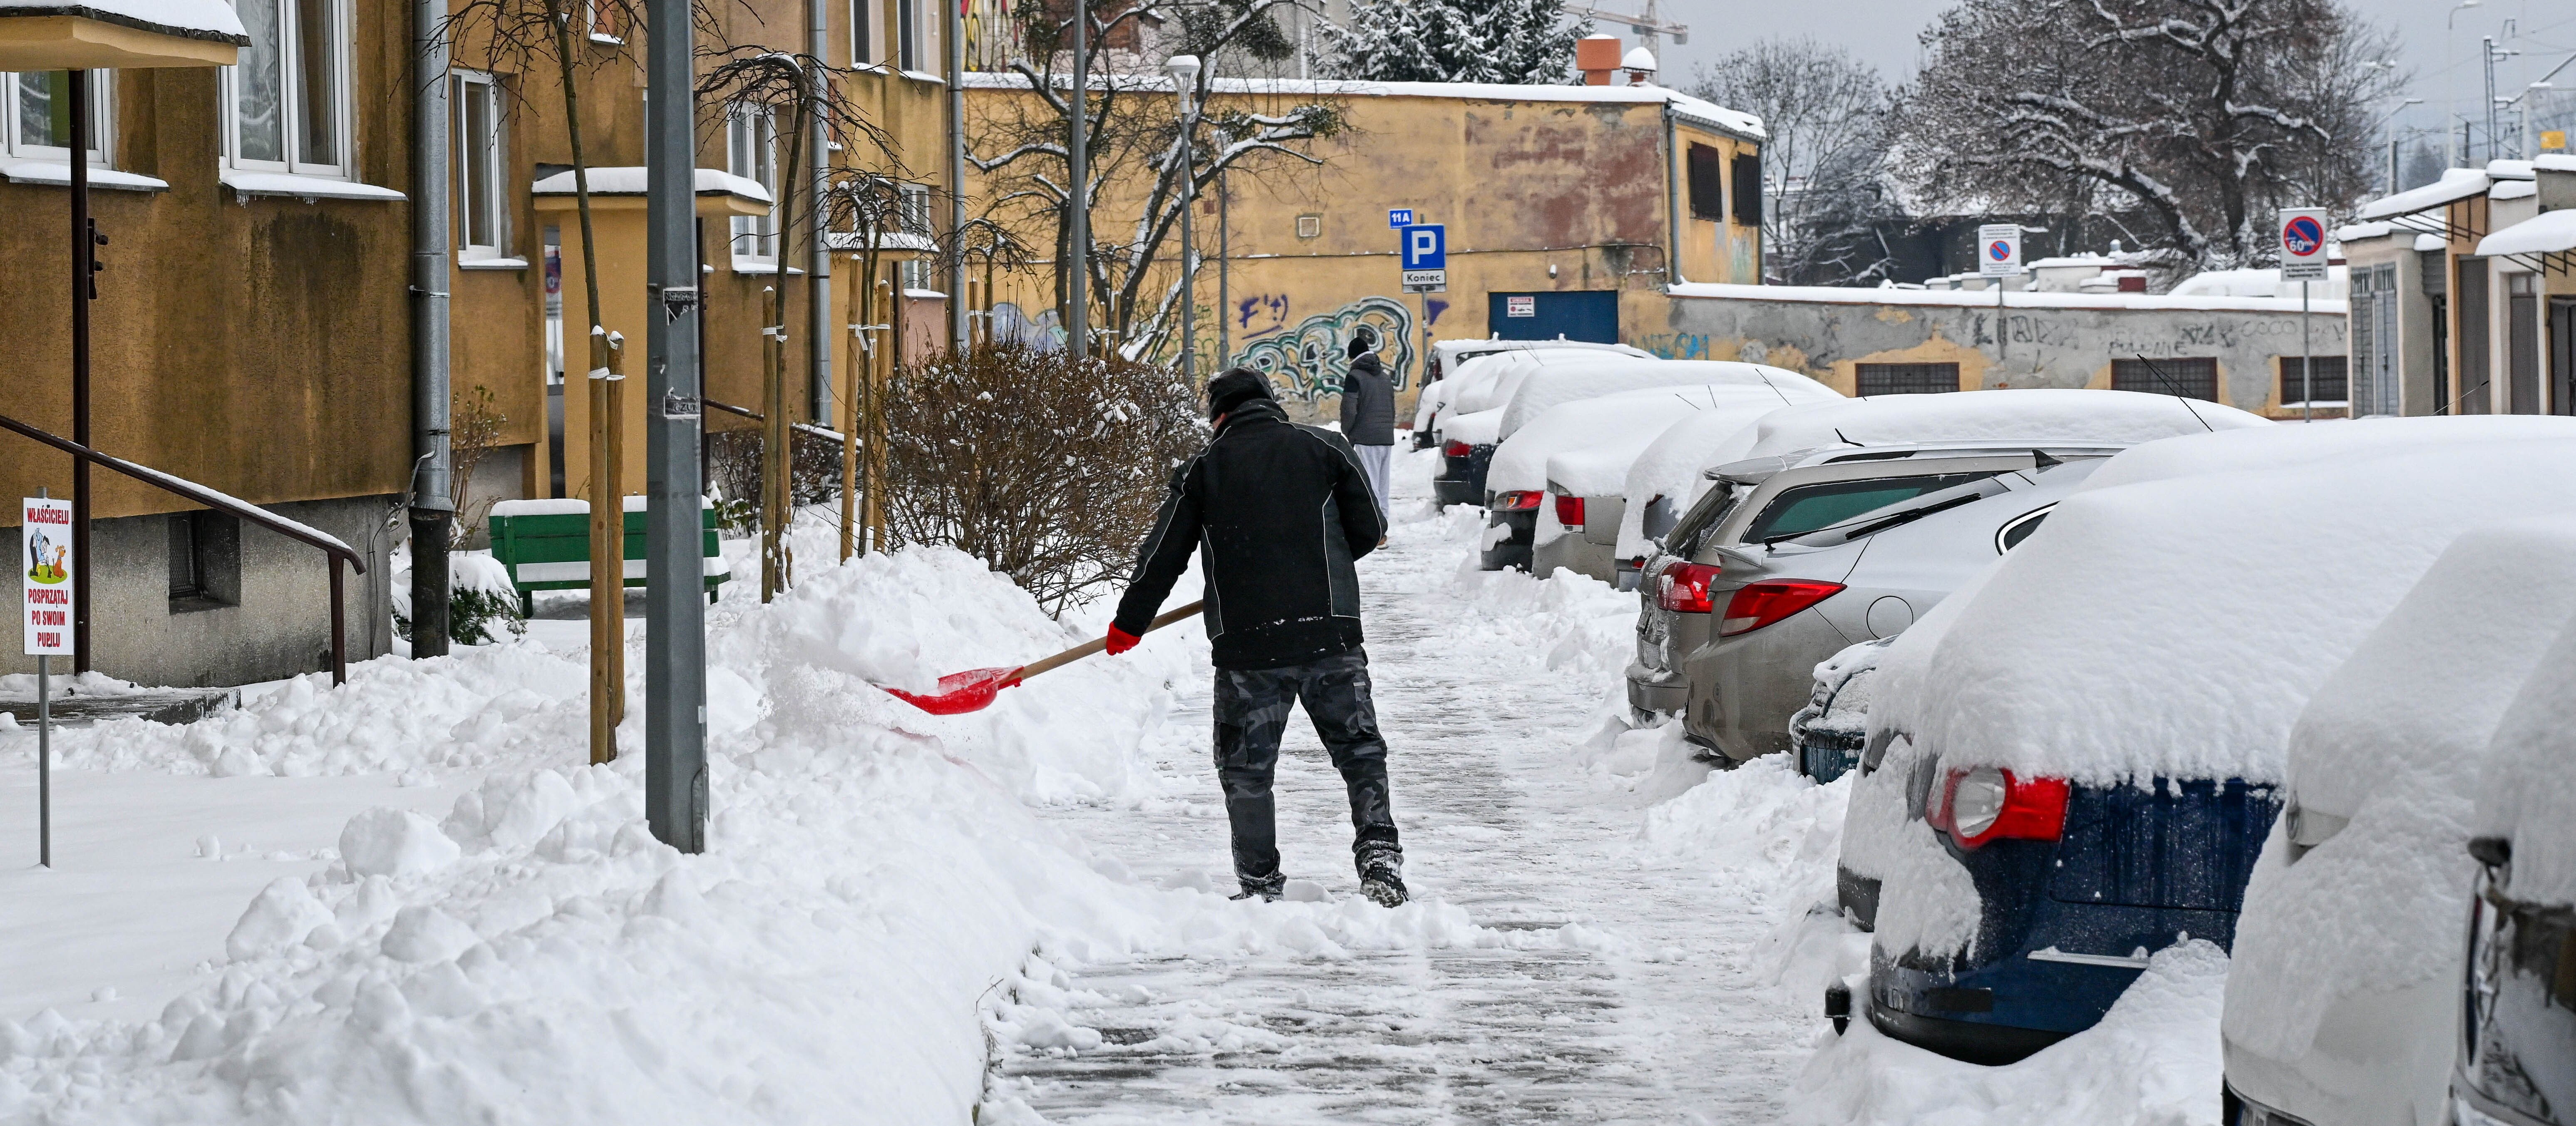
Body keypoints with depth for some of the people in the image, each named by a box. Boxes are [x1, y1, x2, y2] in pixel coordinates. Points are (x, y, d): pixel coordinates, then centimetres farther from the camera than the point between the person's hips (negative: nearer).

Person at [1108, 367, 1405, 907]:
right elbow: (1369, 530, 8)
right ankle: (1379, 852, -3)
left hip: (1245, 642, 0)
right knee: (1360, 750, 9)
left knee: (1246, 767, 10)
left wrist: (1129, 624, 22)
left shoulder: (1204, 468, 6)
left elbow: (1163, 555, 10)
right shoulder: (1325, 448, 6)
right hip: (1330, 633, 0)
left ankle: (1260, 882, 12)